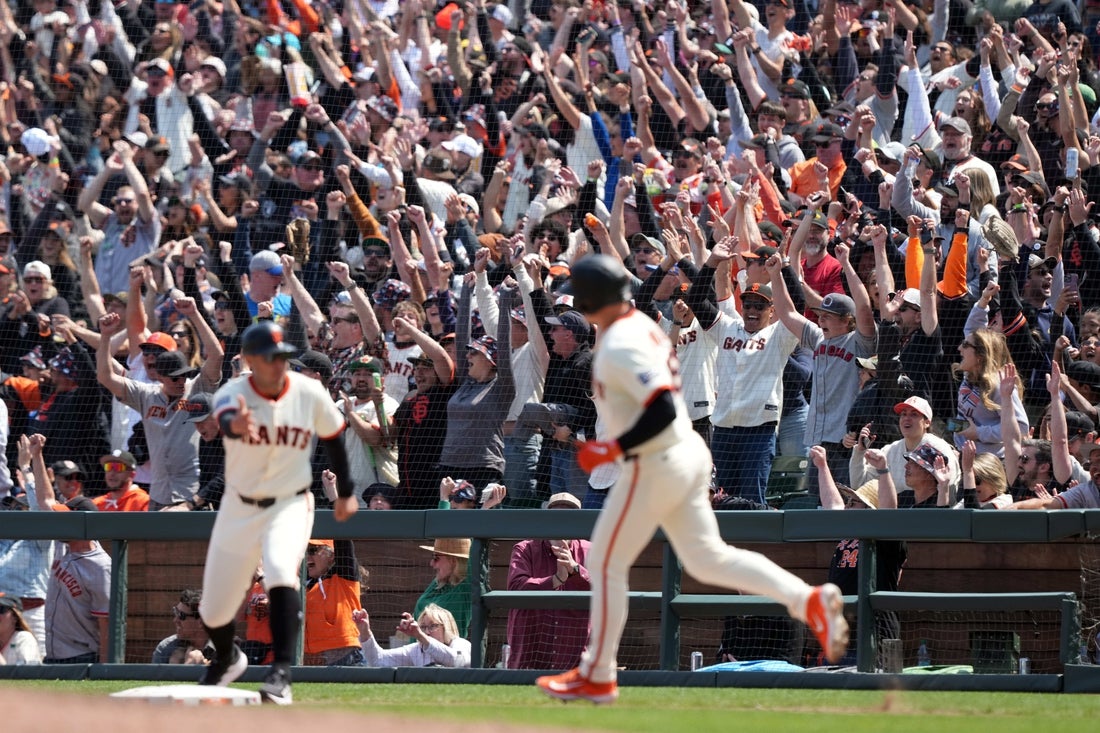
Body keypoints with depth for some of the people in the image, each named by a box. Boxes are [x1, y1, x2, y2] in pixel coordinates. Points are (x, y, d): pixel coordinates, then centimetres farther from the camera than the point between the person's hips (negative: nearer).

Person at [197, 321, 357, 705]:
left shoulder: (310, 394, -10)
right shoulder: (233, 393, -17)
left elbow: (333, 437, 8)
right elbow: (225, 417, -42)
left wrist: (345, 493, 16)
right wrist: (235, 425, -67)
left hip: (290, 505, -1)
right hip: (239, 509, 1)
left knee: (281, 572, -33)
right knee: (213, 610, 10)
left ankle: (281, 674, -35)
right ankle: (226, 660, 46)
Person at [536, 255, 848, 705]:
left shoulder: (620, 348, -21)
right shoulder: (641, 326, 9)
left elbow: (663, 410, -28)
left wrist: (610, 449, -21)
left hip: (655, 467, -9)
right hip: (688, 455, 9)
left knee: (605, 565, 4)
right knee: (707, 558, 11)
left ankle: (597, 677, 13)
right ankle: (809, 600, -4)